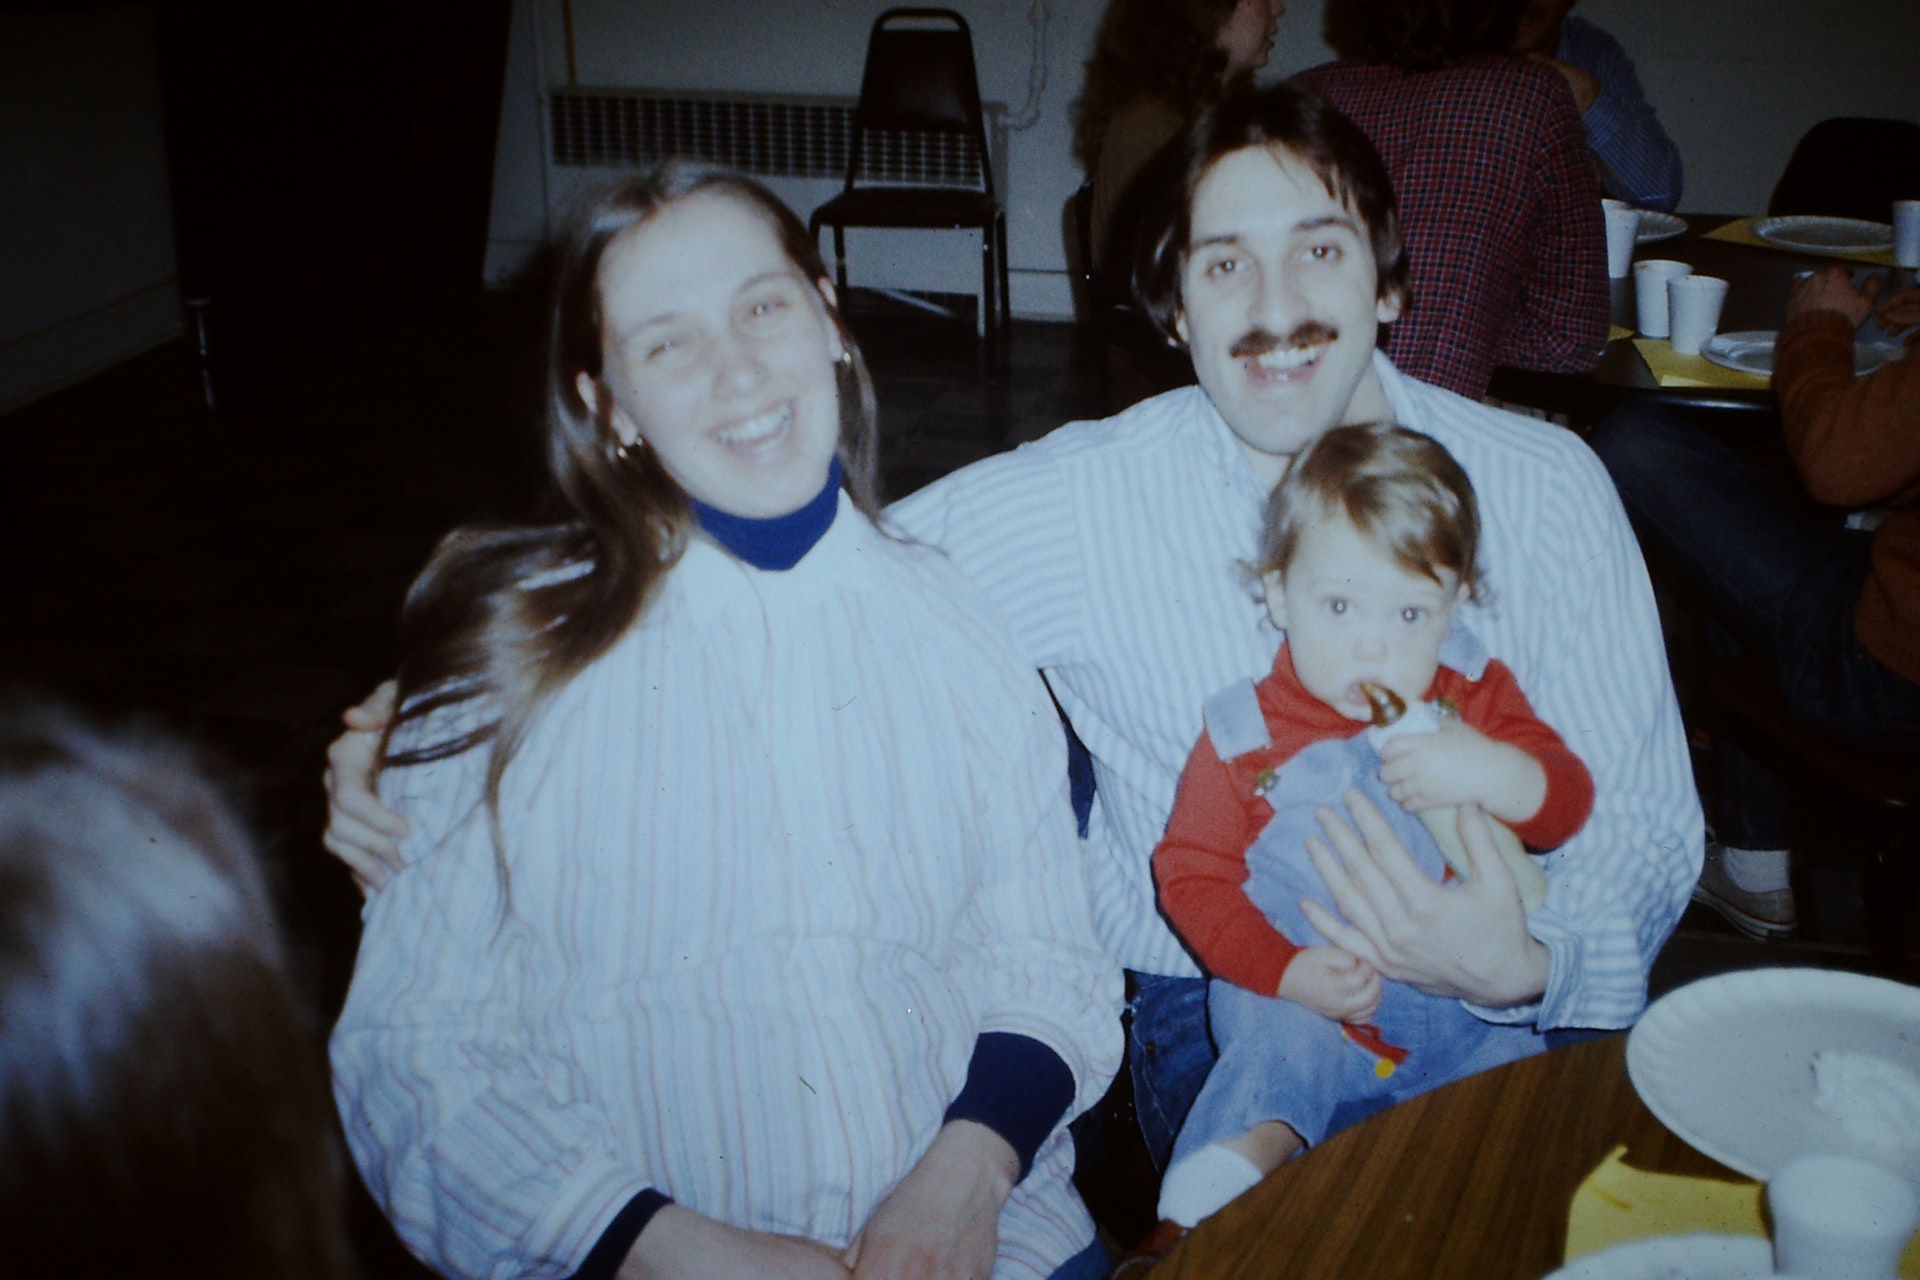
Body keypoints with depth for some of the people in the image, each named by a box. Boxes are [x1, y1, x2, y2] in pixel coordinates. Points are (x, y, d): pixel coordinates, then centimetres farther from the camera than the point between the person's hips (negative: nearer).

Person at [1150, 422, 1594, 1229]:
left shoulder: (1475, 698, 3)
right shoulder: (1245, 736, -5)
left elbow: (1568, 806, -3)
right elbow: (1192, 874, -5)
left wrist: (1491, 773, -27)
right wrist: (1287, 972, -20)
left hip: (1464, 1007, 3)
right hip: (1307, 1003, -3)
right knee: (1275, 1047, -32)